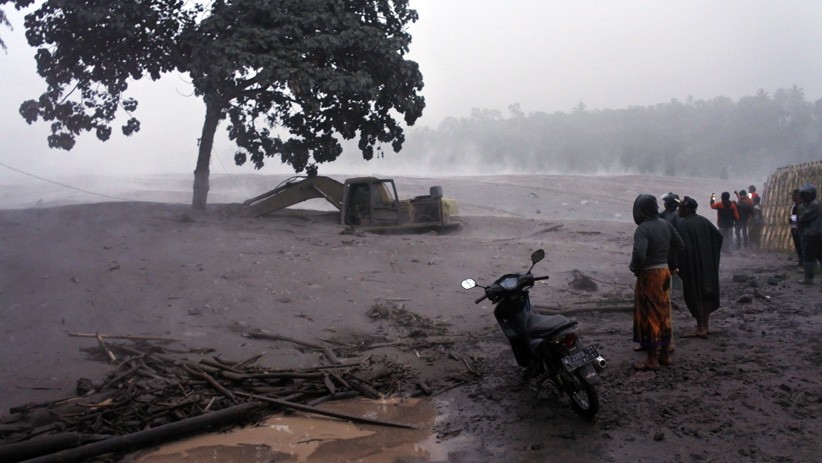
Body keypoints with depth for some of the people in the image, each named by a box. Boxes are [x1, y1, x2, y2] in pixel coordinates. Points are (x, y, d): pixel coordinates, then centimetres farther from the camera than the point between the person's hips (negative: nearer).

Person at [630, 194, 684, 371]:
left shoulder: (643, 229, -21)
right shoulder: (666, 224, 3)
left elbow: (639, 254, -31)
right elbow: (679, 245, 13)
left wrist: (634, 268, -12)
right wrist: (670, 263, 17)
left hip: (649, 276, -8)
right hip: (664, 272, 8)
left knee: (649, 316, 1)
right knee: (663, 314, 16)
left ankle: (652, 360, 6)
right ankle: (664, 353, 26)